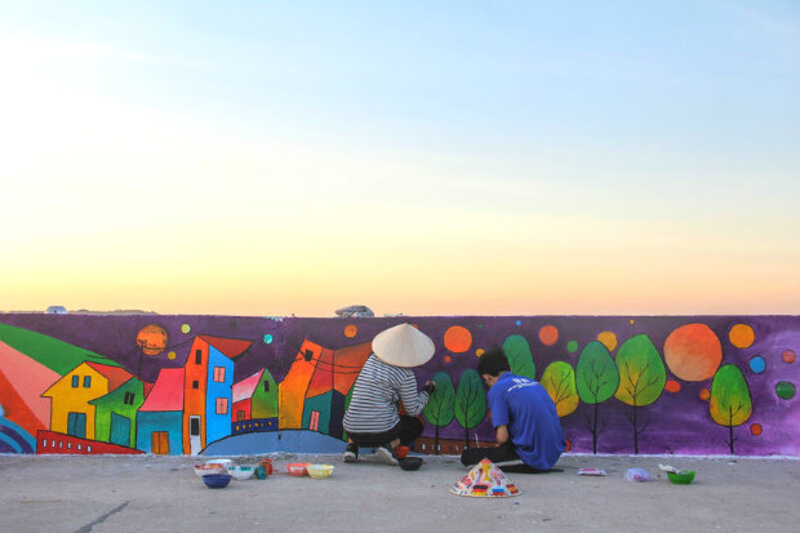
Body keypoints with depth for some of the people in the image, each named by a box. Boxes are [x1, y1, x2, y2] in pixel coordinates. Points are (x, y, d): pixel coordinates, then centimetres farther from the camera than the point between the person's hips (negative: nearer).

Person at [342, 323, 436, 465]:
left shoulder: (372, 359, 8)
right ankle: (389, 445, -4)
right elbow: (413, 410, 2)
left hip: (353, 431, 4)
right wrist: (426, 392, 19)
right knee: (416, 425, 25)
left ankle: (351, 445, 9)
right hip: (382, 432, -4)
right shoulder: (406, 374, -7)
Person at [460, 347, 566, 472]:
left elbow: (502, 437, -12)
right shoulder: (533, 382, 15)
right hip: (555, 455, 7)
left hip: (533, 459, -7)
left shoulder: (497, 389, -6)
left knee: (467, 456, 3)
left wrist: (499, 445, 12)